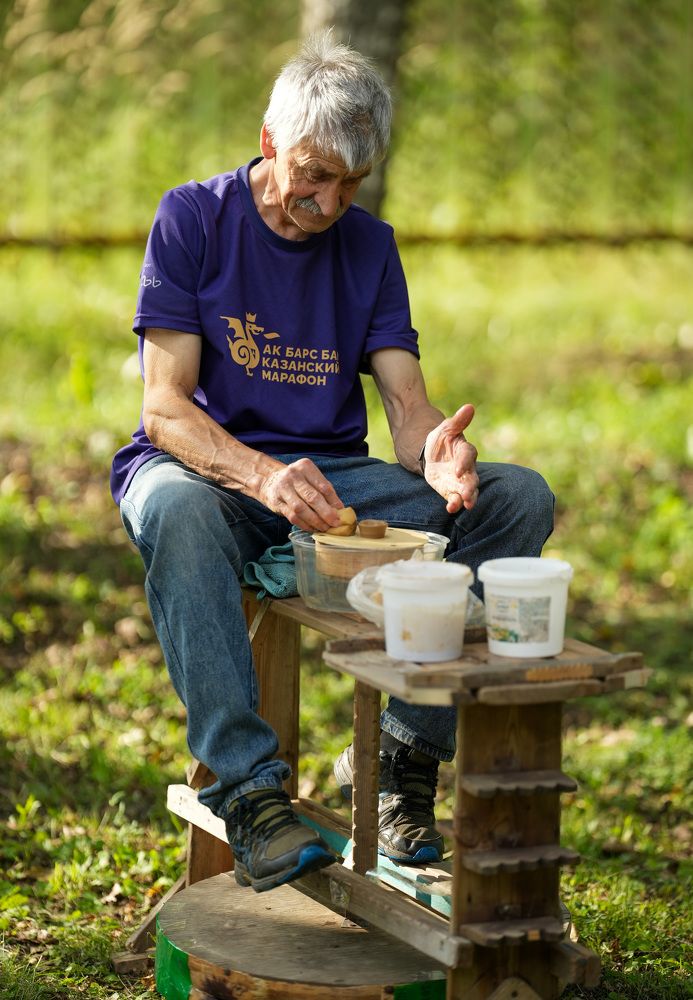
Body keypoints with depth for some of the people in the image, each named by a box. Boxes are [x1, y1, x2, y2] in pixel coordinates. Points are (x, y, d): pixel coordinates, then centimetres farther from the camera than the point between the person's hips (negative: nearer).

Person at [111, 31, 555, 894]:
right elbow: (165, 408, -14)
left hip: (333, 477, 5)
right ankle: (249, 786, -39)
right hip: (205, 464, -4)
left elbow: (408, 405, 0)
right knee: (175, 508, -42)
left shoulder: (369, 246, 9)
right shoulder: (193, 219, -5)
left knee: (520, 498, -17)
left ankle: (402, 757, -16)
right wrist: (262, 476, -35)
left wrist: (437, 451, -26)